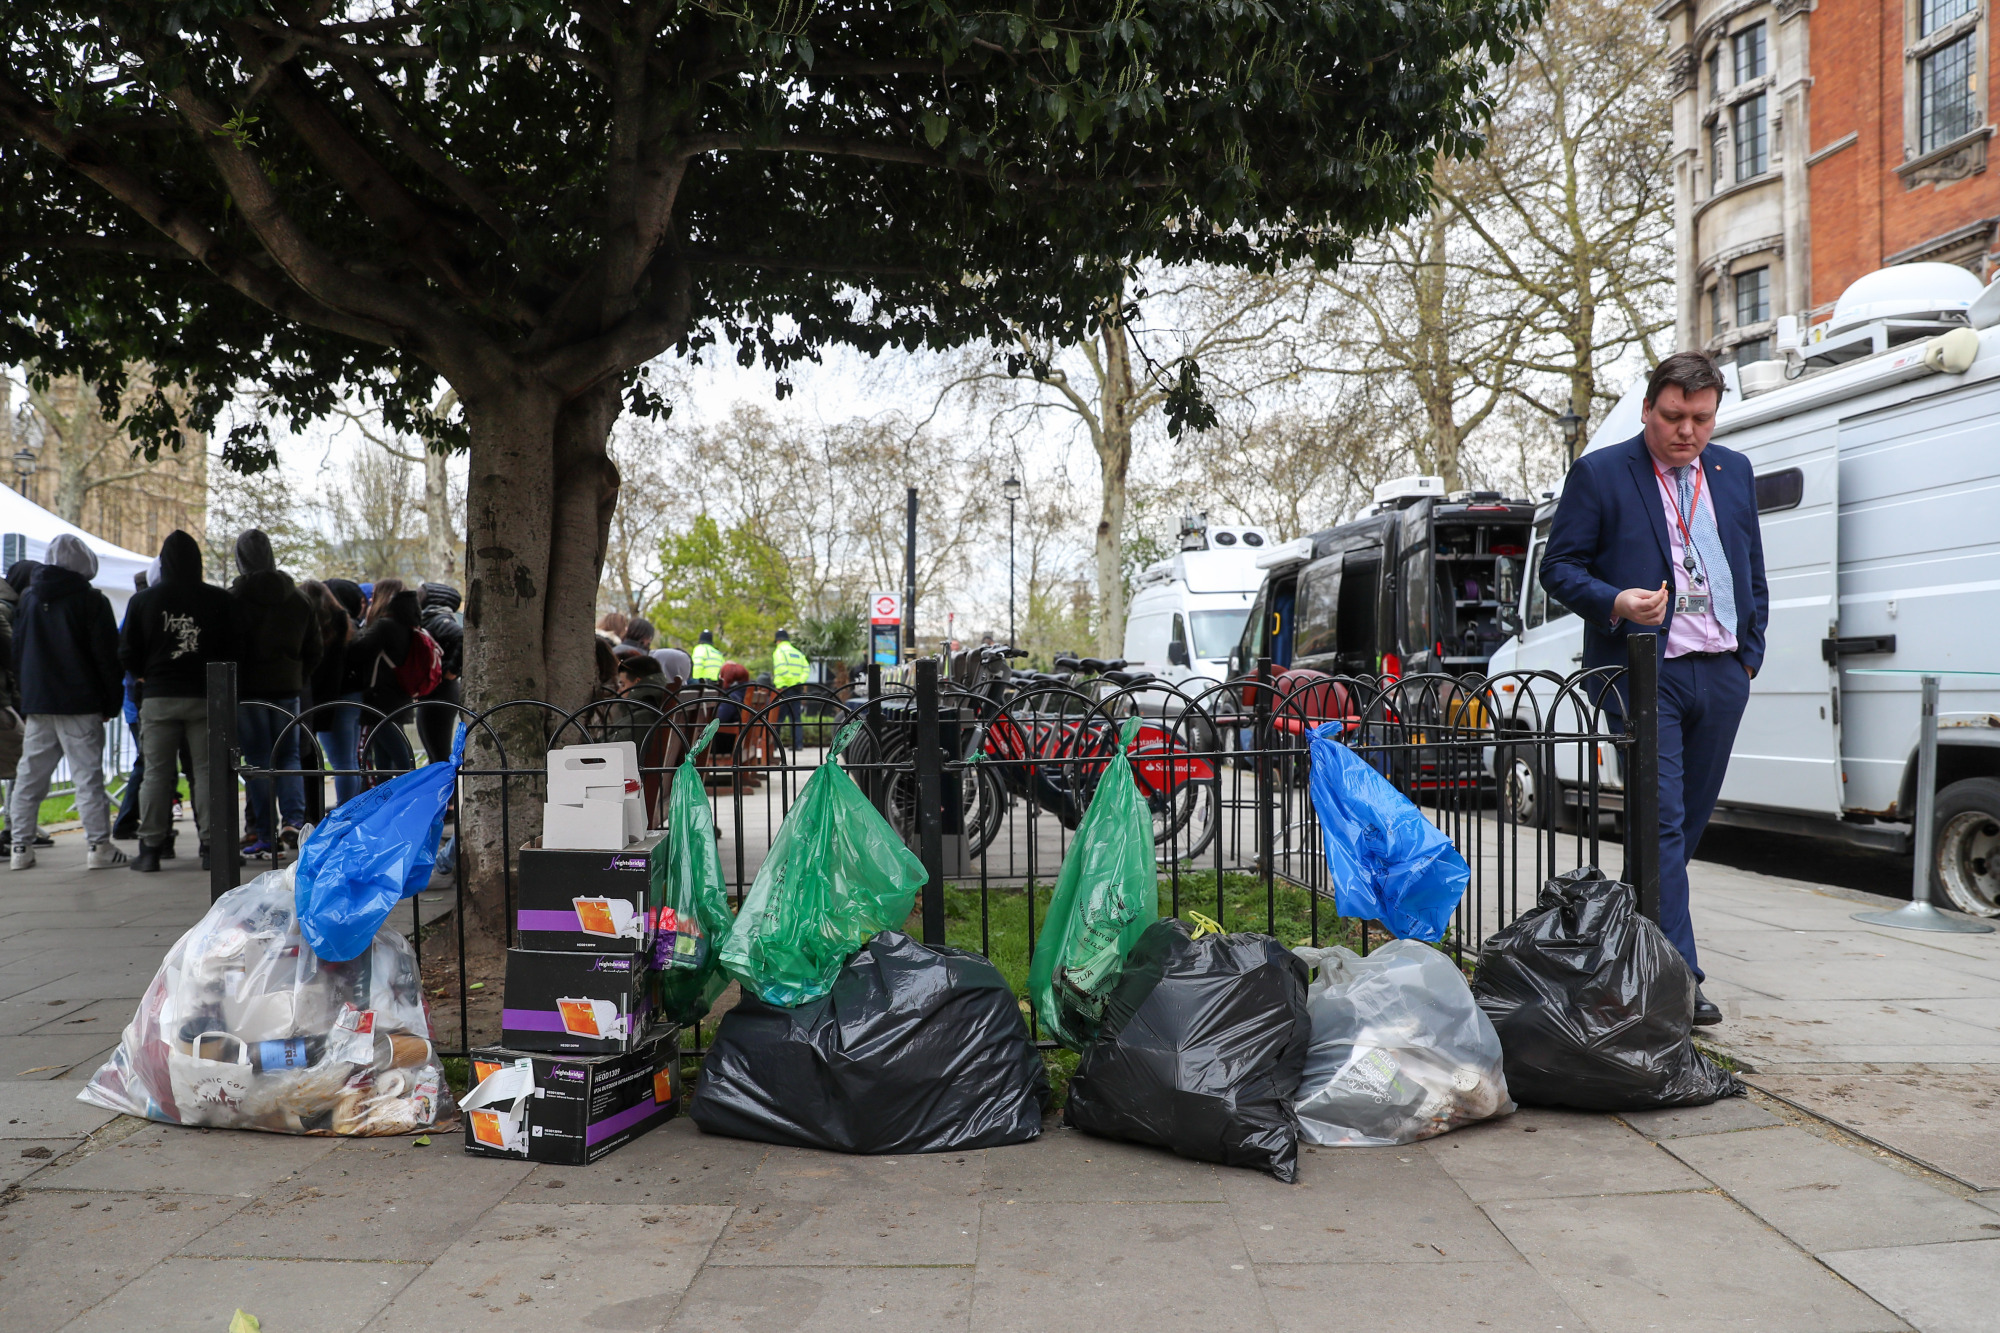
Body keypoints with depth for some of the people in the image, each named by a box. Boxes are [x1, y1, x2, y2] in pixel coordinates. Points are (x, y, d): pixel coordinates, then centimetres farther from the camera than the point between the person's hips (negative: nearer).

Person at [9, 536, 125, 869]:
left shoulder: (27, 598, 11)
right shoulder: (91, 600, -7)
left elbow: (16, 651, 16)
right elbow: (107, 656, -8)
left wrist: (26, 693, 20)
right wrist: (112, 702, -1)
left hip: (36, 704, 5)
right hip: (80, 704, -5)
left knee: (29, 776, 10)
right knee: (88, 775, -4)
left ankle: (21, 845, 11)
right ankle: (99, 846, -4)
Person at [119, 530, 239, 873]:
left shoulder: (142, 601, -1)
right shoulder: (220, 601, -3)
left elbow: (127, 655, 2)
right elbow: (234, 651, -2)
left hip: (158, 698, 1)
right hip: (206, 698, -1)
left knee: (156, 771, 6)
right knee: (208, 770, 4)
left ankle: (150, 847, 8)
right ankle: (212, 844, 3)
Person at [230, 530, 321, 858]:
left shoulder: (235, 597, -8)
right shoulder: (298, 598, 6)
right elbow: (314, 649, 10)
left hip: (249, 689, -3)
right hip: (288, 689, 3)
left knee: (258, 760, 1)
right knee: (289, 755, 10)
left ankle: (264, 834, 2)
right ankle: (293, 819, -8)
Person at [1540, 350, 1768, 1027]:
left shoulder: (1734, 472, 15)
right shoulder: (1599, 474, -1)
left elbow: (1753, 571, 22)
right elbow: (1558, 566, -2)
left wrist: (1750, 655, 14)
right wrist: (1614, 602, -19)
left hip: (1721, 675, 6)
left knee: (1690, 820, 10)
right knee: (1662, 820, -11)